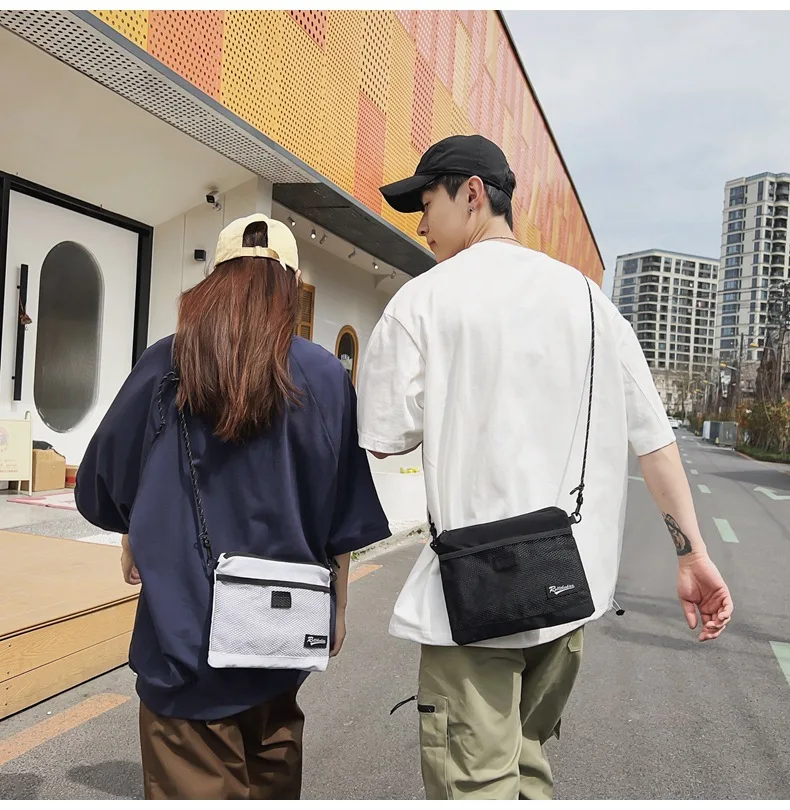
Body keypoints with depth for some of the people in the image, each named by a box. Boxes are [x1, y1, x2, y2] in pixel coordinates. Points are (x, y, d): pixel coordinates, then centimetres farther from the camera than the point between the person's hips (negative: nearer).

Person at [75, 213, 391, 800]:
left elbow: (106, 481, 5)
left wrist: (135, 540, 25)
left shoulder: (167, 364, -8)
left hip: (187, 623, -1)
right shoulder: (327, 377, -8)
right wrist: (339, 605, 13)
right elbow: (344, 520, -1)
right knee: (272, 766, 24)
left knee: (199, 785, 11)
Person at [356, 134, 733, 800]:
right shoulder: (585, 293, 7)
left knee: (475, 788, 4)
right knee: (527, 767, 22)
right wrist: (693, 554, 8)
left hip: (473, 594, -5)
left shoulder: (423, 299, -6)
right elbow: (652, 432, 4)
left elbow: (386, 438, -5)